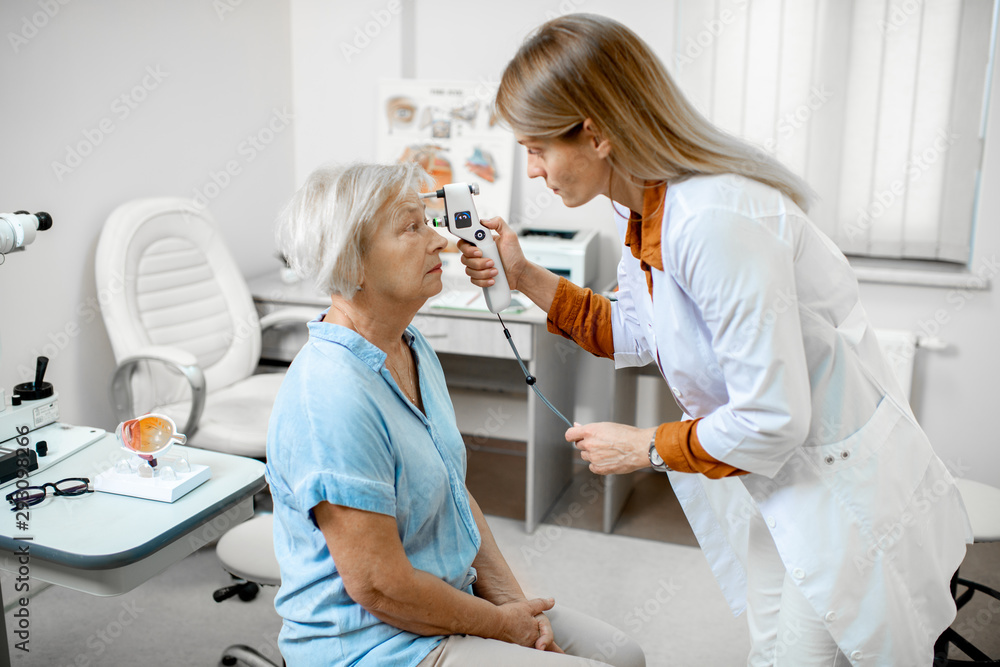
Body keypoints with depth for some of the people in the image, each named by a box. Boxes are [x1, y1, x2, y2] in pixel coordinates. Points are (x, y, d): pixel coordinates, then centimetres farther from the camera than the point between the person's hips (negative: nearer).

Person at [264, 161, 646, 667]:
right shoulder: (331, 398, -27)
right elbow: (378, 586, -25)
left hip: (456, 601, 9)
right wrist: (501, 625, -12)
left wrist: (513, 601, 2)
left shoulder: (413, 348, 4)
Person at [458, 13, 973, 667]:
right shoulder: (641, 209, -2)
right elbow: (638, 336, 11)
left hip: (848, 494, -9)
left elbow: (772, 421, -30)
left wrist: (645, 447, -14)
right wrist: (524, 277, 2)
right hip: (782, 487, 9)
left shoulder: (715, 222, -32)